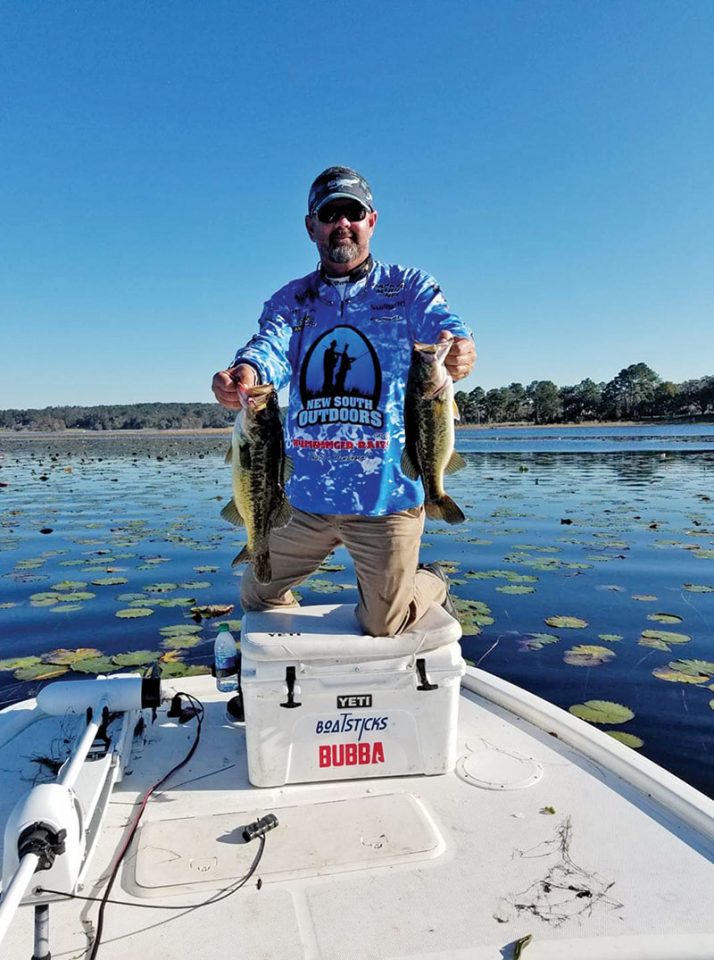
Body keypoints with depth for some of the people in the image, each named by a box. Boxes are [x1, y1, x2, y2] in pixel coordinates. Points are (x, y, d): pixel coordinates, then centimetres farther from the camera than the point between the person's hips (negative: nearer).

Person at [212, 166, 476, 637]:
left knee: (383, 625, 3)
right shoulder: (290, 300, 9)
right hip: (304, 493, 4)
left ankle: (431, 584, 37)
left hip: (387, 493, -3)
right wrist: (247, 371, -35)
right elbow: (272, 347, -10)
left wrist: (459, 346, -43)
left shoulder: (409, 287, 2)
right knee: (256, 596, 14)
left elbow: (443, 323, -17)